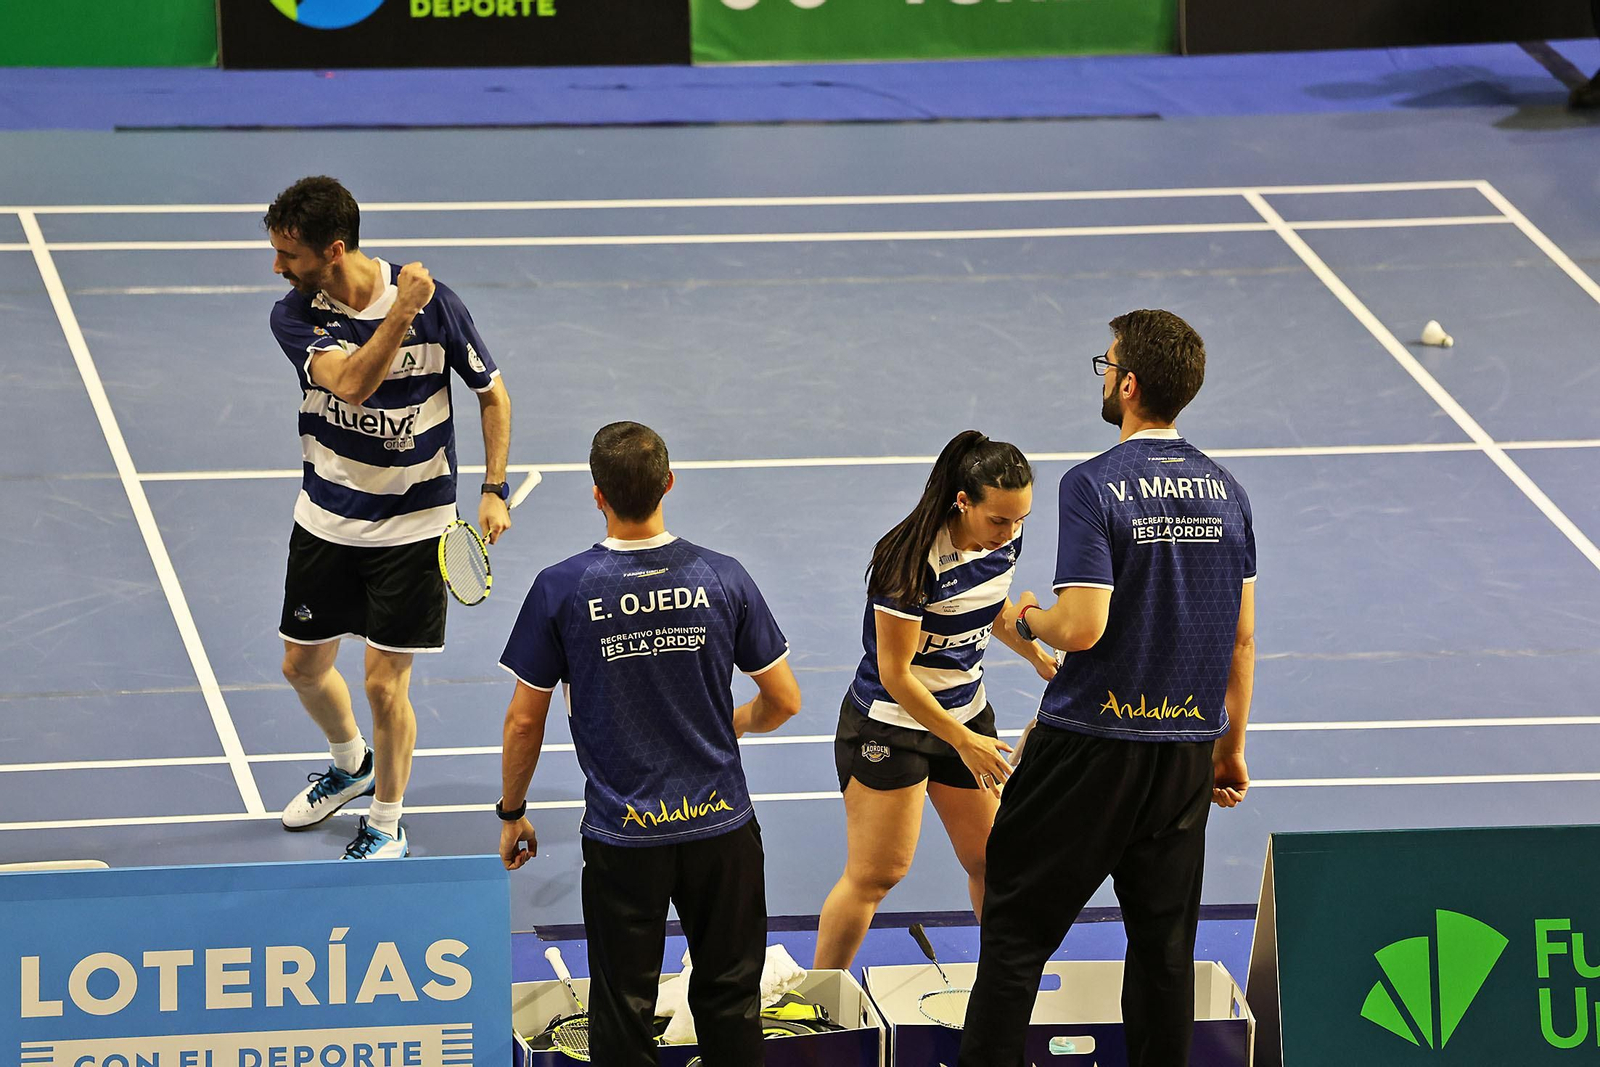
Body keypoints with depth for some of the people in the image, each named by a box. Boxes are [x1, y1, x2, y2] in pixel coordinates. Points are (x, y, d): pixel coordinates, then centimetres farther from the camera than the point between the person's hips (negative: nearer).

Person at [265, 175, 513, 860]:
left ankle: (386, 824, 18)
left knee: (384, 684, -3)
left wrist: (494, 489, -6)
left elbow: (492, 393, -1)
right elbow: (351, 384, -30)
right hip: (325, 521, 3)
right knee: (303, 666, 15)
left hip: (412, 529, -3)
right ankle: (351, 765, 46)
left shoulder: (435, 303, -16)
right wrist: (401, 314, -40)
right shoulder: (295, 316, -12)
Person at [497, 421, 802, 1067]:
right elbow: (784, 700, 1)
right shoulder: (722, 578, -6)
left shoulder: (560, 590, -11)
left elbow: (524, 722, -4)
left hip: (622, 837, -2)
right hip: (721, 825, 2)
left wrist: (512, 814, 11)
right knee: (728, 999, 15)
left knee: (624, 1011, 9)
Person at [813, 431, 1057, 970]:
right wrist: (964, 742, -20)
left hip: (967, 713, 7)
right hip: (891, 724, -7)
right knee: (876, 873, -4)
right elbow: (896, 674, -23)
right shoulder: (913, 559, -28)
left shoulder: (1005, 539, -6)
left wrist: (1038, 655, 16)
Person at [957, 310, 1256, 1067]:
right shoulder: (1223, 489, 4)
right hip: (1186, 752, 5)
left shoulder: (1094, 486, -15)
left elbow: (1083, 627, -21)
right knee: (1163, 940, 11)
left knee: (1017, 927, 5)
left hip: (1090, 747, -5)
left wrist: (1028, 618, 1)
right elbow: (1242, 636, 9)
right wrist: (1231, 747, 18)